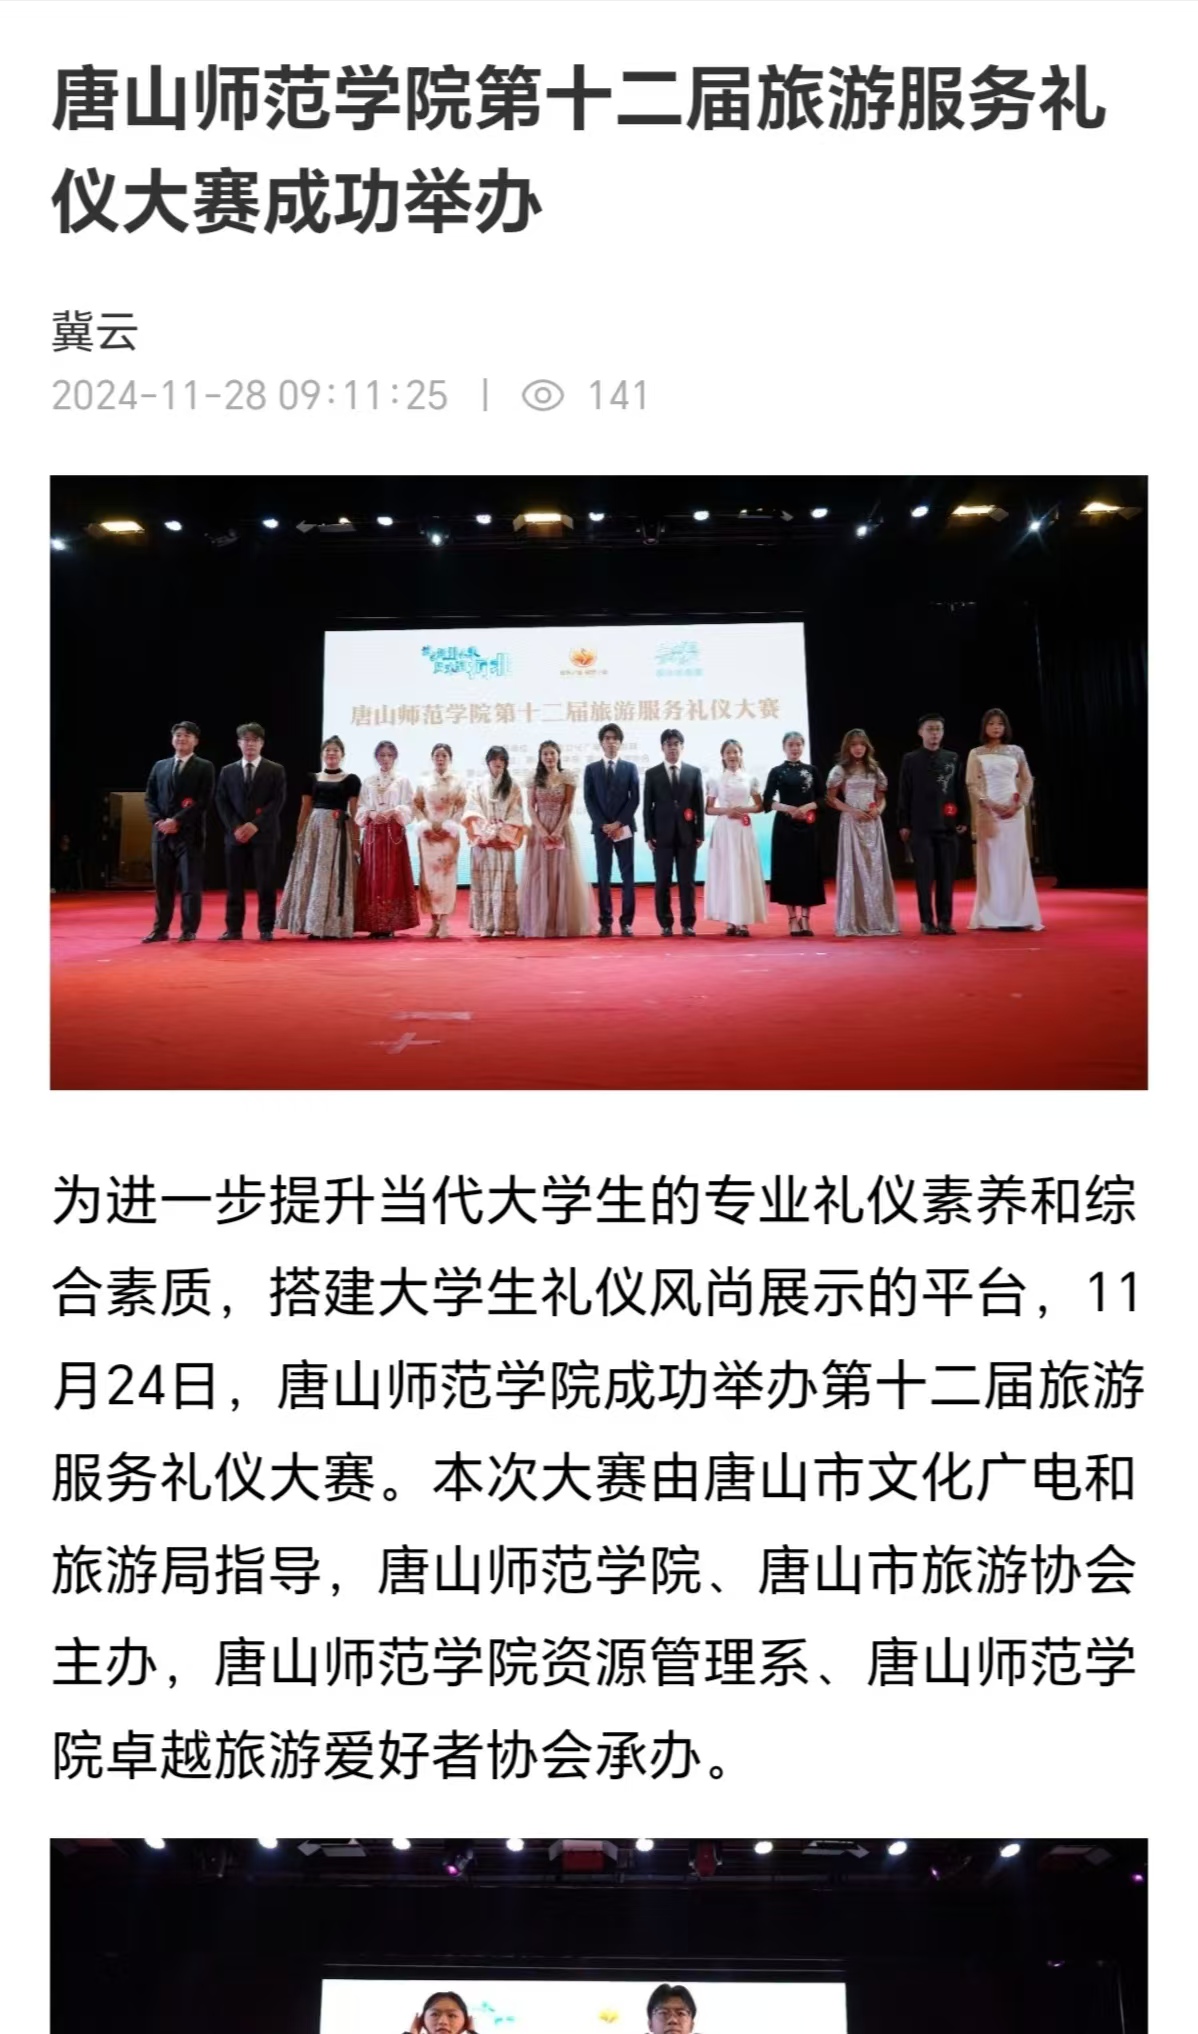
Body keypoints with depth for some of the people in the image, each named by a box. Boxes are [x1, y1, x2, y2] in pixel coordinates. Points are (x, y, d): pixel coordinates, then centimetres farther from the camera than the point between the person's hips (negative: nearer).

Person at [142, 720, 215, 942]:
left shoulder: (204, 768, 3)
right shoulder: (160, 766, 16)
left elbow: (203, 801, -7)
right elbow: (150, 797, 12)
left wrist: (177, 821, -14)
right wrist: (158, 820, -7)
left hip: (189, 832, -4)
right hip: (161, 832, 4)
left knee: (190, 884, -4)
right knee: (162, 884, 6)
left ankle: (189, 930, 1)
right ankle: (161, 929, 12)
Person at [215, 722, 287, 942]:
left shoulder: (276, 770, 5)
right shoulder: (227, 771, 13)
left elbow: (278, 801, -4)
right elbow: (222, 803, 7)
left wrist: (256, 825, -14)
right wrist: (235, 827, -9)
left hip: (264, 834, -2)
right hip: (235, 834, 2)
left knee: (266, 884, -2)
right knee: (234, 884, 1)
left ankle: (266, 928, 3)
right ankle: (233, 928, 6)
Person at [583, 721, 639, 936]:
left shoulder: (630, 768, 8)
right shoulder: (591, 769, 9)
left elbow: (635, 799, 0)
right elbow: (589, 800, 2)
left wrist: (619, 823, -11)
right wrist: (604, 824, -11)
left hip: (624, 828, 0)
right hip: (601, 828, 0)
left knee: (627, 875, -1)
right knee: (603, 876, 0)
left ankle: (626, 921, 1)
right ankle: (605, 922, 2)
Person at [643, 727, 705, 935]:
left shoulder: (694, 772, 9)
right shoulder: (652, 774, 6)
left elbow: (699, 806, 7)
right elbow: (648, 807, 4)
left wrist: (700, 834, 0)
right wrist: (649, 835, -4)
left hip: (687, 835, 1)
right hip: (662, 835, 0)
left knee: (687, 881, 1)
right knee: (662, 882, 0)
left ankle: (688, 923, 6)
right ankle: (665, 924, 6)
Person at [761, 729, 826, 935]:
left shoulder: (811, 770, 8)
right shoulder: (777, 771, 3)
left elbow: (822, 798, 7)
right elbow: (767, 801, -2)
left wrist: (807, 807, -12)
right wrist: (787, 808, -17)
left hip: (807, 826, 2)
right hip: (785, 827, -2)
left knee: (808, 870, 0)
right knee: (788, 870, -1)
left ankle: (805, 919, 4)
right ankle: (793, 920, 3)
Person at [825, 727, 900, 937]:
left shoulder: (874, 769, 11)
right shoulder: (840, 770, 0)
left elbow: (881, 798, 16)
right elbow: (831, 798, -1)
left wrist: (878, 810, -6)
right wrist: (851, 810, -13)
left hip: (872, 823, 4)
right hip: (851, 822, -4)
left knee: (875, 870, 3)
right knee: (854, 870, -5)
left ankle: (878, 920, 8)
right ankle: (854, 923, -2)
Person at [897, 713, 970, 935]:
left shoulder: (953, 758, 10)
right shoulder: (910, 759, 4)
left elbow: (961, 791, 10)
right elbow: (904, 794, 2)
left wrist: (964, 820, 4)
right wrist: (904, 824, -3)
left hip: (948, 825, 2)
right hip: (921, 826, -2)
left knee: (946, 875, 2)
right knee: (925, 875, -1)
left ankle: (945, 920, 7)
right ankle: (927, 920, 5)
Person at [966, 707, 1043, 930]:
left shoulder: (1016, 751, 11)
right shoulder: (976, 754, 5)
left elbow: (1027, 780, 10)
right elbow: (971, 785, -2)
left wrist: (1019, 804, -6)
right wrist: (990, 804, -14)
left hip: (1014, 811, 2)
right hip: (988, 812, -2)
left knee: (1016, 861, -1)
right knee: (992, 862, -3)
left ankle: (1018, 915, 1)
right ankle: (993, 917, -3)